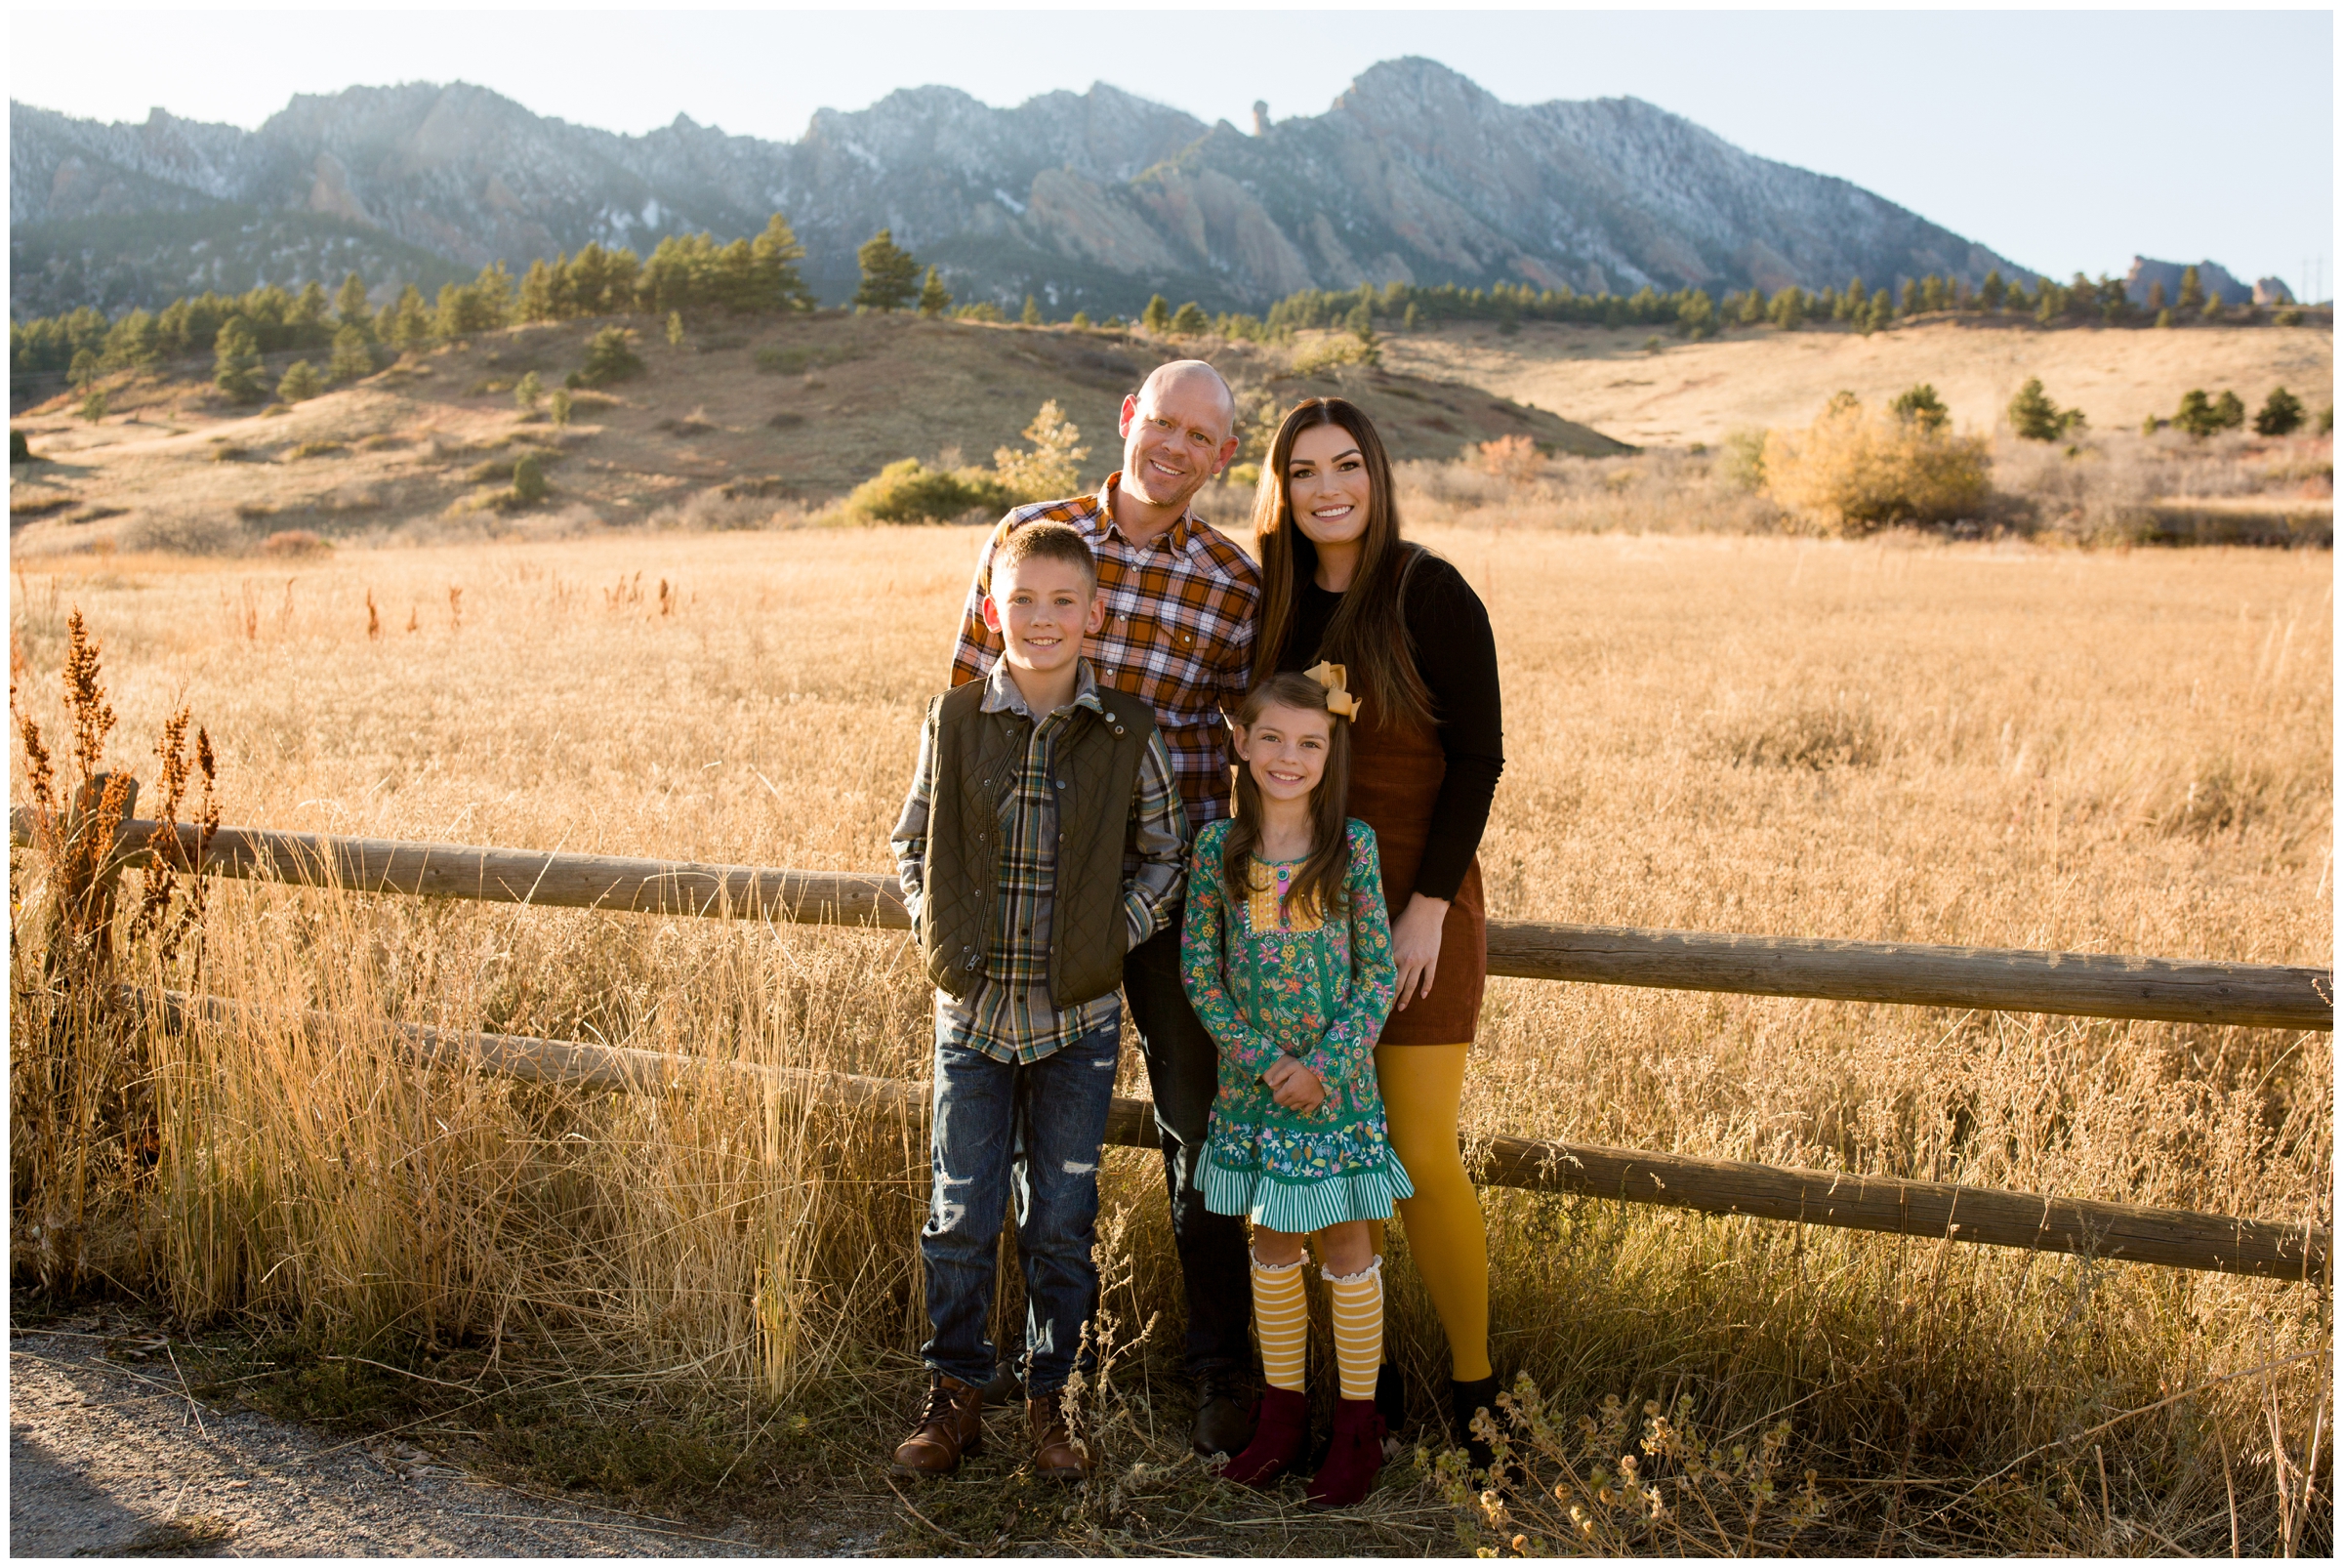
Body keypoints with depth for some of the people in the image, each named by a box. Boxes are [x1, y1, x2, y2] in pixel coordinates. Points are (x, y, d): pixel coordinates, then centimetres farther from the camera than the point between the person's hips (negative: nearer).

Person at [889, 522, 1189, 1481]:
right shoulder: (954, 722, -2)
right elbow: (912, 842, 9)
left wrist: (1116, 936, -6)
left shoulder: (1126, 735, -4)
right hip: (972, 1012, 1)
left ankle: (1049, 1400, 26)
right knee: (959, 1214, 6)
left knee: (1061, 1221, 8)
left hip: (1078, 1017, 0)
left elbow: (1165, 853, 5)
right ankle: (954, 1396, 24)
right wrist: (937, 935, -2)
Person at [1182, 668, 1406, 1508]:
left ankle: (1358, 1421, 23)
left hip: (1338, 1077, -2)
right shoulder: (1218, 846, -5)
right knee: (1272, 1246, 15)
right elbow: (1199, 972, -3)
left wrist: (1326, 1066, -16)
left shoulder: (1353, 845, -9)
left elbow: (1378, 973, -7)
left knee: (1346, 1249, 9)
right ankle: (1283, 1408, 30)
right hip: (1252, 1080, 2)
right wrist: (1266, 1061, -12)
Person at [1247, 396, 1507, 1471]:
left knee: (1420, 1156, -4)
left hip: (1412, 905, -4)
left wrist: (1428, 908, -14)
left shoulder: (1432, 596, -9)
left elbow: (1476, 761, -9)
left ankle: (1474, 1383, 15)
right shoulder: (1272, 602, 6)